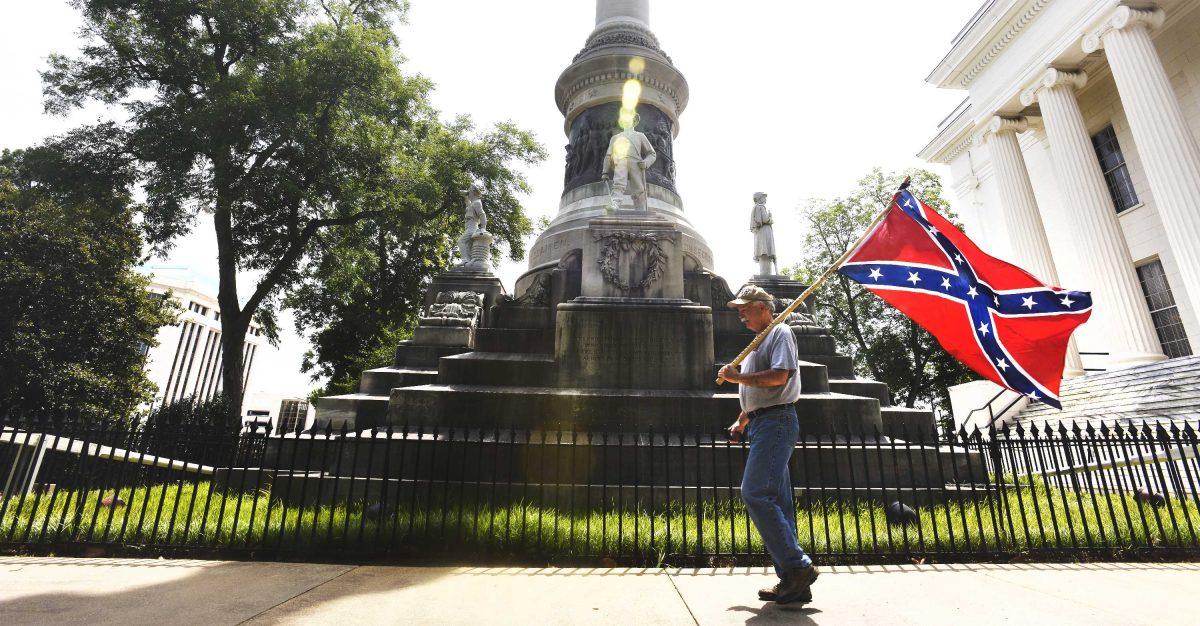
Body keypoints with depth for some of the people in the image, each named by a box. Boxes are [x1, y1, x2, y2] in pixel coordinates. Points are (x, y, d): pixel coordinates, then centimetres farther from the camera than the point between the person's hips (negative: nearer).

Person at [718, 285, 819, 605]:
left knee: (755, 494, -16)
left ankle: (798, 566, -9)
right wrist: (741, 422, 20)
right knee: (777, 502, 8)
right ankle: (793, 583, 13)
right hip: (762, 424, 10)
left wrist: (736, 376, -13)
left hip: (776, 422, -10)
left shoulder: (780, 333, -4)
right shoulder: (758, 341, 24)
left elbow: (779, 377, -20)